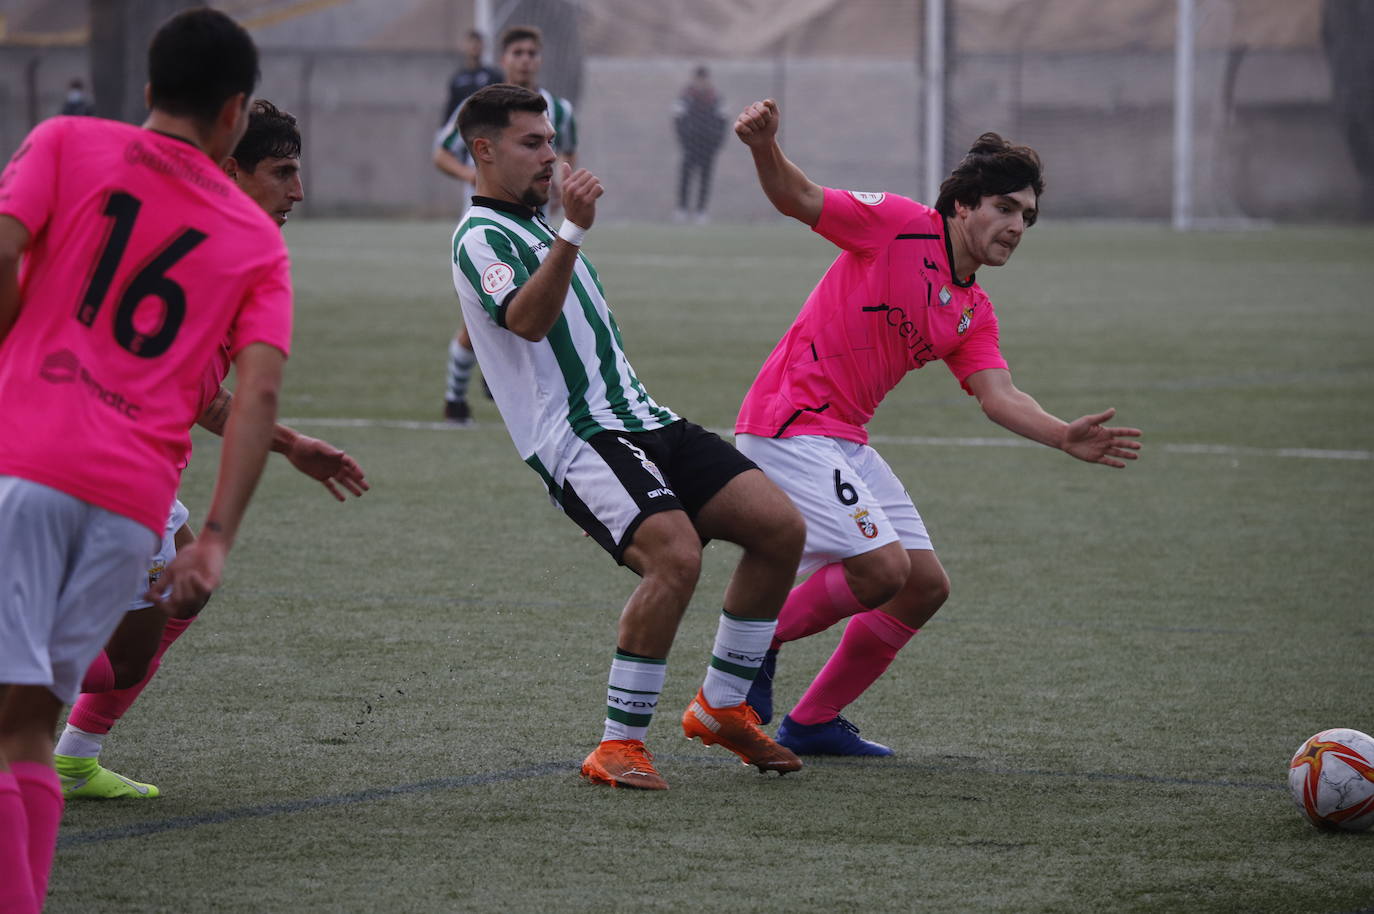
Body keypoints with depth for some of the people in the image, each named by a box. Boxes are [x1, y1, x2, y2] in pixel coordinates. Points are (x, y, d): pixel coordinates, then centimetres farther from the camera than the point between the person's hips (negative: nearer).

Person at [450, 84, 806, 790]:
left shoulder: (536, 223, 24)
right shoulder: (481, 237, -7)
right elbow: (527, 320, -28)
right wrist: (573, 230, -37)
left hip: (640, 418, 9)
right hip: (577, 435, -9)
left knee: (780, 526, -4)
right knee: (676, 555, -31)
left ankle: (721, 706, 10)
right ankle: (618, 747, -21)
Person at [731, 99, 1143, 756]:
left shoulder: (973, 314, 13)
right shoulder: (900, 225, -6)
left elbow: (997, 395, 0)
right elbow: (797, 199, -11)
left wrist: (1064, 437, -18)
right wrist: (764, 147, -33)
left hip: (847, 442, 9)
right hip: (788, 424, -9)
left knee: (926, 587, 7)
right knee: (883, 567, -19)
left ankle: (814, 722, 17)